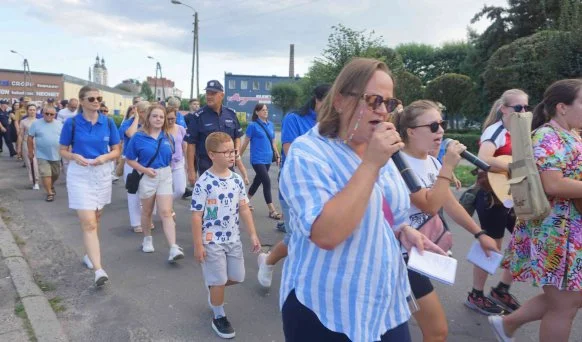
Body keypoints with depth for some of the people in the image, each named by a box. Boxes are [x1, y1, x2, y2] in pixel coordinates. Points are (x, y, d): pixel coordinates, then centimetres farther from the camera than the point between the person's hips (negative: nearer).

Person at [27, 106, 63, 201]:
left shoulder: (59, 124, 1)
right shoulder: (36, 124, -4)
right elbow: (30, 138, 1)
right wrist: (30, 151, 0)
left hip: (56, 155, 3)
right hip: (42, 155, -3)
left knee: (56, 174, 15)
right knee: (45, 174, -8)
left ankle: (51, 186, 43)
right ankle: (50, 193, 1)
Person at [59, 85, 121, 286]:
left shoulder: (108, 122, -1)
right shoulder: (71, 123, -6)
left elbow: (116, 150, 5)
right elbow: (63, 151, 3)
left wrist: (105, 157, -15)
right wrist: (75, 157, -18)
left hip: (103, 173, 3)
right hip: (80, 175, -3)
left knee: (96, 219, 17)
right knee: (88, 222, -11)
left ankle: (89, 255, 38)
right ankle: (99, 270, -14)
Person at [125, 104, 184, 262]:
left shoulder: (167, 137, 2)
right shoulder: (138, 137, -9)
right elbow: (129, 159, -6)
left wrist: (165, 168, 5)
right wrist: (145, 169, -18)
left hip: (165, 177, 1)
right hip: (147, 177, -1)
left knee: (166, 212, -6)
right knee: (147, 211, 16)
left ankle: (174, 249, -12)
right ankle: (147, 239, 38)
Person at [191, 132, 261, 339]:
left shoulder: (237, 180, -1)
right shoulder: (203, 183, -17)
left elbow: (244, 208, 5)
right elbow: (196, 215, -14)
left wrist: (253, 234, 2)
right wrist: (198, 245, -13)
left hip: (233, 238, 6)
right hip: (212, 240, -5)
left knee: (237, 277, 15)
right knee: (219, 281, 7)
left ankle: (213, 289, 46)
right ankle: (218, 317, 30)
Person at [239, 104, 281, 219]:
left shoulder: (270, 125, 9)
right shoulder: (253, 125, -7)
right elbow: (245, 143, -2)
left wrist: (277, 155, 13)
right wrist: (239, 156, 2)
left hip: (268, 159, 6)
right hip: (257, 159, -6)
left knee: (257, 181, 15)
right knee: (267, 182, -11)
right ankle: (272, 210, -7)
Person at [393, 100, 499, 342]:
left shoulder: (432, 162, 6)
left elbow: (450, 203, 12)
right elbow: (430, 206, -24)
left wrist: (479, 234, 10)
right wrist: (448, 166, -23)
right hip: (406, 254, -8)